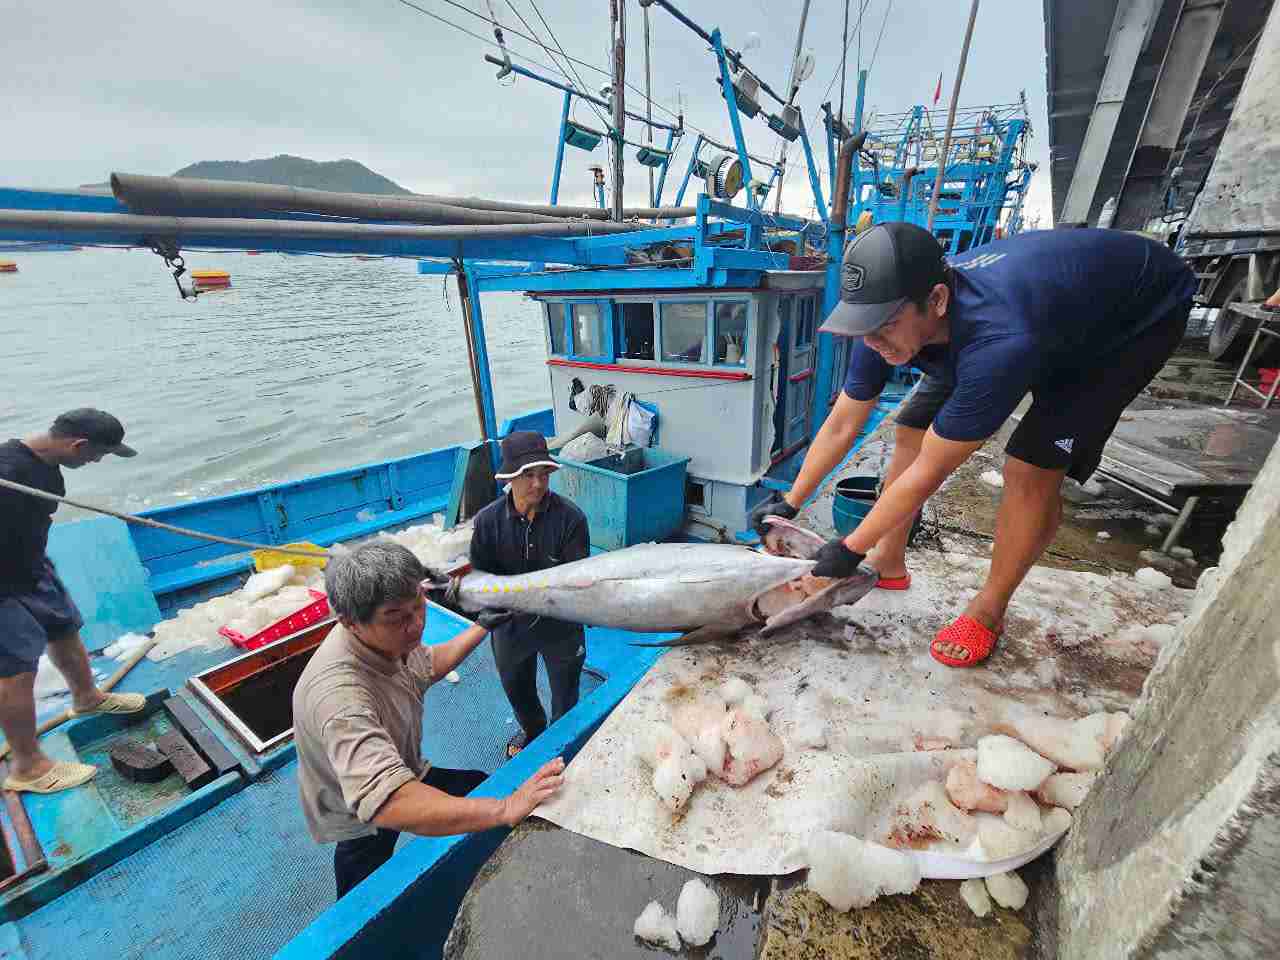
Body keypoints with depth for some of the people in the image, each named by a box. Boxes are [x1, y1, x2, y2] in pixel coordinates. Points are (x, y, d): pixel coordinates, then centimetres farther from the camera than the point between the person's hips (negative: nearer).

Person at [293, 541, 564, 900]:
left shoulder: (391, 635, -18)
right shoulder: (340, 692, -43)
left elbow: (429, 664, 5)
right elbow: (385, 802, -52)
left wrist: (483, 626, 7)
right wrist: (505, 810, -56)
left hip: (400, 775, 7)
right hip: (362, 824, -7)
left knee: (483, 786, 17)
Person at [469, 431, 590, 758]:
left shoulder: (571, 517, -23)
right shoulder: (488, 520, -15)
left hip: (561, 625, -2)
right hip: (511, 624, 3)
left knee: (565, 694, 20)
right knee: (516, 688, 29)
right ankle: (532, 731, 63)